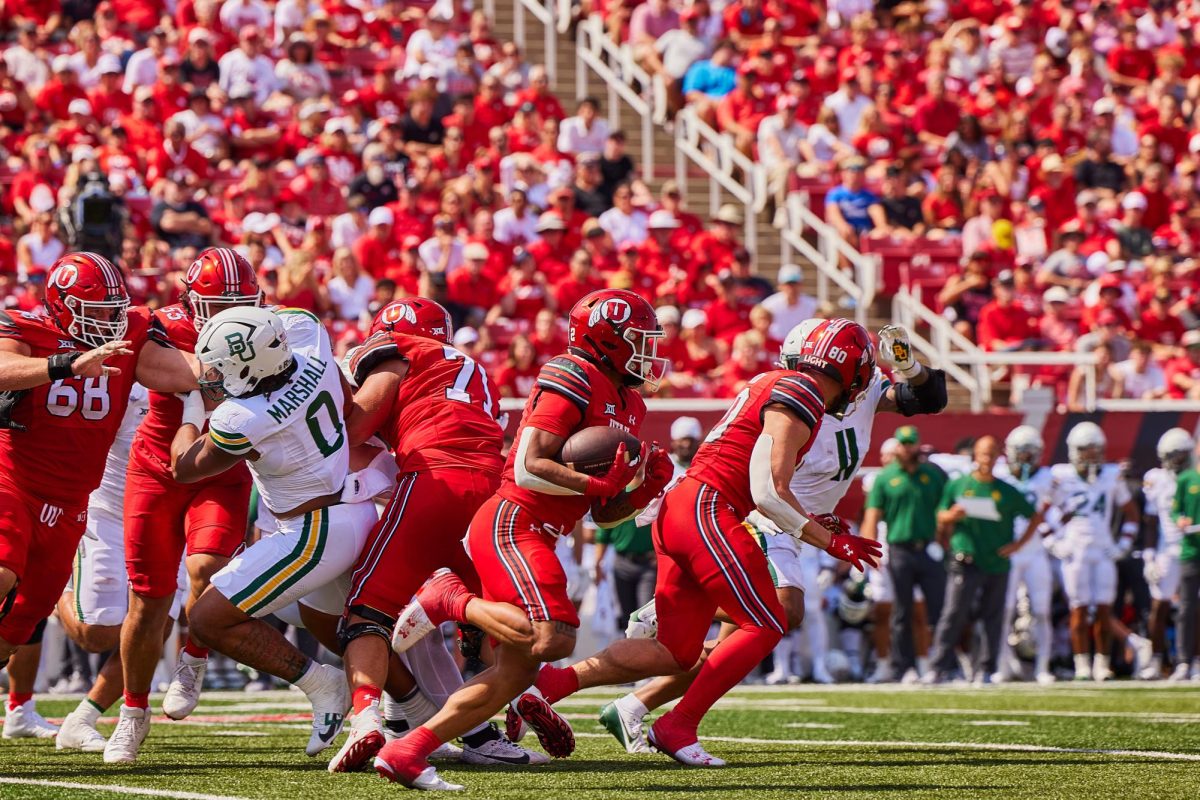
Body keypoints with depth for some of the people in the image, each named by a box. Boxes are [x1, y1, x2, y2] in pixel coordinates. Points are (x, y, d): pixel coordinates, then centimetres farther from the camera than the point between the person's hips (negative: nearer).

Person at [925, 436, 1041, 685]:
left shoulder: (1007, 491, 9)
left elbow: (1035, 517, 13)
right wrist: (951, 515, -12)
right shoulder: (958, 485, 8)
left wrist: (1019, 544, 2)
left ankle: (987, 670, 11)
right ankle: (938, 668, -9)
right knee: (953, 615, -9)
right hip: (966, 562, -2)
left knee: (993, 618, 4)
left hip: (998, 564, 2)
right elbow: (940, 518, 11)